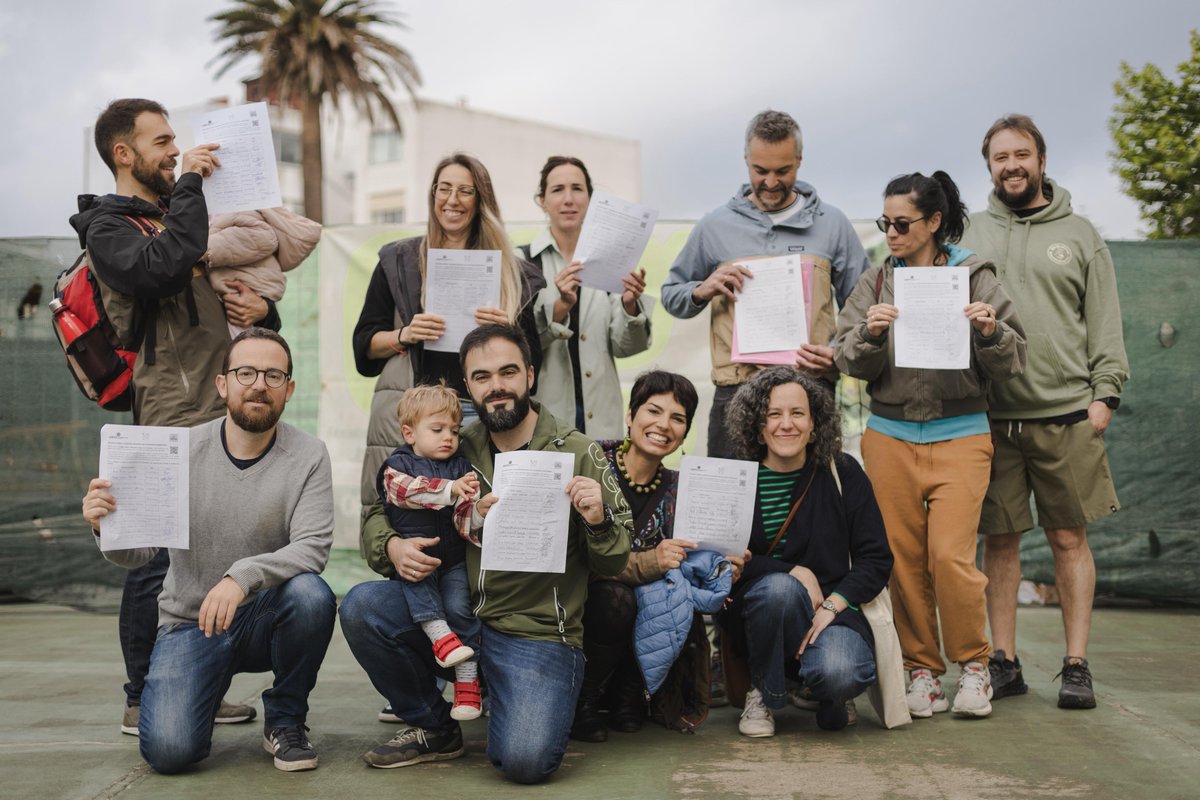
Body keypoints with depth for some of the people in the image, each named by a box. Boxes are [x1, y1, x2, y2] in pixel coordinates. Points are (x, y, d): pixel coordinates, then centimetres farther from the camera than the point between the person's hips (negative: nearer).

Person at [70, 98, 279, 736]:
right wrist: (188, 186, -15)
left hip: (225, 414, 8)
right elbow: (159, 271, -25)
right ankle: (143, 701, 8)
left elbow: (240, 281, 30)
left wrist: (262, 308, 7)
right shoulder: (108, 228, -3)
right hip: (170, 423, -8)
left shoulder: (178, 216, 22)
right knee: (160, 559, -4)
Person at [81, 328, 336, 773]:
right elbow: (137, 552, -9)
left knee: (311, 595, -33)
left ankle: (285, 721, -4)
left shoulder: (307, 456, -9)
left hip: (263, 618, 1)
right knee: (169, 751, -22)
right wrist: (106, 527, -32)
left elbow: (312, 547, -20)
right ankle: (212, 689, 17)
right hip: (189, 623, 0)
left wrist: (243, 576, -37)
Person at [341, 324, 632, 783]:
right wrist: (390, 546, -12)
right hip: (458, 618, 4)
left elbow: (614, 564, 0)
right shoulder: (457, 450, 5)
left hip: (539, 635, -4)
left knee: (524, 760, -25)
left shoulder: (578, 453, -3)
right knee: (362, 607, -17)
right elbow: (378, 513, 12)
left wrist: (598, 521, -22)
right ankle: (435, 729, 5)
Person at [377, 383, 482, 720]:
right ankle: (438, 632, -34)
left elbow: (464, 514, -1)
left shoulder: (460, 466, 10)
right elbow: (406, 490, -20)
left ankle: (467, 680, -8)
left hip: (454, 557, 1)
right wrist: (450, 489, -31)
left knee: (460, 607, -16)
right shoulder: (397, 465, 3)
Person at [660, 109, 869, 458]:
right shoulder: (715, 226, 8)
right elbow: (671, 296, 17)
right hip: (736, 394, 0)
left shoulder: (832, 224, 8)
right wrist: (702, 291, -5)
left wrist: (838, 353, -8)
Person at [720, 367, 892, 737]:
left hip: (832, 606, 0)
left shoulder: (843, 474, 3)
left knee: (840, 674, -32)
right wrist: (795, 573, -17)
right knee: (779, 587, -35)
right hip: (757, 613, 1)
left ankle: (828, 694, 9)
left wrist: (831, 607, -15)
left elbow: (877, 558, -1)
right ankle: (763, 695, -8)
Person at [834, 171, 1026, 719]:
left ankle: (972, 663, 9)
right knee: (904, 560, 4)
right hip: (890, 437, 3)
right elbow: (849, 361, 3)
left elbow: (1012, 363, 1)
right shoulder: (876, 283, 9)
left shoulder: (974, 276, 2)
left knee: (951, 556, -12)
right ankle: (922, 669, 17)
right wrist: (870, 335, -16)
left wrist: (990, 332, -18)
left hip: (960, 435, -2)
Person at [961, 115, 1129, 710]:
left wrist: (1105, 393, -4)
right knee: (1000, 540, 5)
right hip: (990, 415, 1)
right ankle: (1004, 661, 14)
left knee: (1069, 538, 2)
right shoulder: (971, 234, 11)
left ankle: (1076, 666, 10)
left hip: (1065, 413, -1)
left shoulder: (1078, 234, 10)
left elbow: (1104, 322, 6)